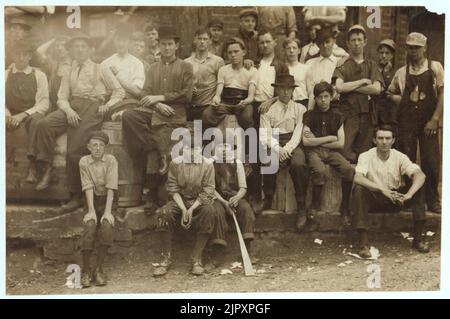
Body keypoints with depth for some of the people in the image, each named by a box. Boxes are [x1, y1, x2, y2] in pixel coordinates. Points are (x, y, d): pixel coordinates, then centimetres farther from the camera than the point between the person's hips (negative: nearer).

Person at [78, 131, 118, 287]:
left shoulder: (111, 160, -10)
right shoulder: (84, 161, -6)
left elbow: (111, 188, -15)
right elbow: (88, 187, -11)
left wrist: (107, 212, -22)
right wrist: (91, 211, -19)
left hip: (108, 200, -1)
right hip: (92, 200, 1)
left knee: (107, 226, -26)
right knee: (90, 226, -24)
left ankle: (99, 269, -12)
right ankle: (85, 270, -10)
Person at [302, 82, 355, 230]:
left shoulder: (337, 116, 12)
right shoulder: (309, 115, 6)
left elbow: (340, 143, 5)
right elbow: (305, 141, -5)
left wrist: (317, 141, -1)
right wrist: (329, 138, -3)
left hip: (332, 151, 2)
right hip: (313, 151, -2)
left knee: (349, 169, -27)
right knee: (320, 171, -35)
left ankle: (345, 208, -9)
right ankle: (314, 207, -12)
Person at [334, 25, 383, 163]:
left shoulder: (371, 65, 12)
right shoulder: (343, 64, 5)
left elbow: (377, 89, -3)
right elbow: (339, 87, -12)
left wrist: (350, 87, -6)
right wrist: (363, 81, -5)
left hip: (366, 114, 3)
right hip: (348, 113, -2)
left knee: (364, 154, 4)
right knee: (345, 153, -8)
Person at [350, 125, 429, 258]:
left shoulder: (399, 157, -4)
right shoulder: (366, 156, -9)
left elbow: (420, 175, -18)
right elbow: (358, 178, -28)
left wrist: (409, 194, -37)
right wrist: (382, 189, -39)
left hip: (396, 198, 3)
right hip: (374, 198, -2)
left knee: (420, 188, -20)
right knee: (358, 190, -33)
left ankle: (418, 238, -15)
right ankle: (363, 243, -32)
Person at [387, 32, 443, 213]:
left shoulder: (435, 67, 4)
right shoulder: (401, 72, 10)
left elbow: (442, 94, -2)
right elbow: (391, 94, 21)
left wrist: (435, 119, -9)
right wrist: (399, 100, 1)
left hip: (428, 121, -2)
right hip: (406, 120, 2)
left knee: (431, 161, -2)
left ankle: (433, 201, 12)